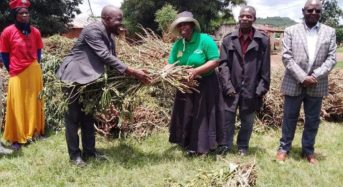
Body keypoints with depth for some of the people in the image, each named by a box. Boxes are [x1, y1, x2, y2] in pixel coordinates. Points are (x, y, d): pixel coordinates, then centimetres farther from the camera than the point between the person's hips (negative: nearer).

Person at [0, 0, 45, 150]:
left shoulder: (35, 32, 0)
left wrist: (35, 66, 9)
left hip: (34, 72, 3)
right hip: (17, 74, -3)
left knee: (34, 102, 13)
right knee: (17, 106, 4)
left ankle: (35, 131, 29)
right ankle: (17, 138, 13)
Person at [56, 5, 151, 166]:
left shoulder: (109, 37, 6)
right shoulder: (92, 30, -22)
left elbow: (111, 59, 7)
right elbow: (105, 56, -29)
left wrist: (133, 73, -5)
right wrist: (132, 72, -32)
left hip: (88, 79, 9)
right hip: (74, 76, -9)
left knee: (88, 116, 12)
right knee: (73, 117, 0)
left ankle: (89, 151, 20)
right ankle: (74, 154, 9)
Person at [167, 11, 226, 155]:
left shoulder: (205, 40, -15)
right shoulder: (178, 44, 1)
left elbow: (215, 61, -19)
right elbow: (170, 64, 0)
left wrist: (196, 71, -29)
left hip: (205, 85, -5)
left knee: (203, 115, 4)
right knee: (185, 115, 12)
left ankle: (202, 146, 15)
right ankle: (187, 143, 27)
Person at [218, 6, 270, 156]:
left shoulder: (263, 40, -1)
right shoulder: (228, 39, 3)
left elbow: (265, 68, -1)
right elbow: (223, 64, 0)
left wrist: (261, 89, -5)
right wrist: (228, 86, -9)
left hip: (251, 90, 0)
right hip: (232, 88, 1)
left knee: (247, 122, 13)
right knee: (227, 120, 5)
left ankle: (243, 147, 31)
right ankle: (225, 148, 20)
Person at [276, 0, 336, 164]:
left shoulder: (330, 32, 6)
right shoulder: (291, 31, 1)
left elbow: (331, 58, 0)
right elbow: (286, 57, -7)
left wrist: (315, 76, -14)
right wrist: (303, 77, -16)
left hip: (317, 85, 2)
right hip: (294, 84, -2)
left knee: (313, 120, 10)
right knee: (289, 118, 9)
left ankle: (308, 150, 25)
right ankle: (284, 148, 23)